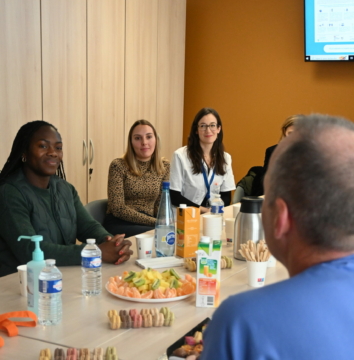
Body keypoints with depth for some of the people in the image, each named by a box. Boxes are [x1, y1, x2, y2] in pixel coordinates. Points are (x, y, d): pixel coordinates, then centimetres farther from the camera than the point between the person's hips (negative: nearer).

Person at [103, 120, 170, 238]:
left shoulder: (164, 166, 5)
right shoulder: (118, 166, -9)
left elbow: (160, 204, 9)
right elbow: (118, 209, -13)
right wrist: (156, 222, -20)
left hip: (149, 222, 5)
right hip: (119, 223, -5)